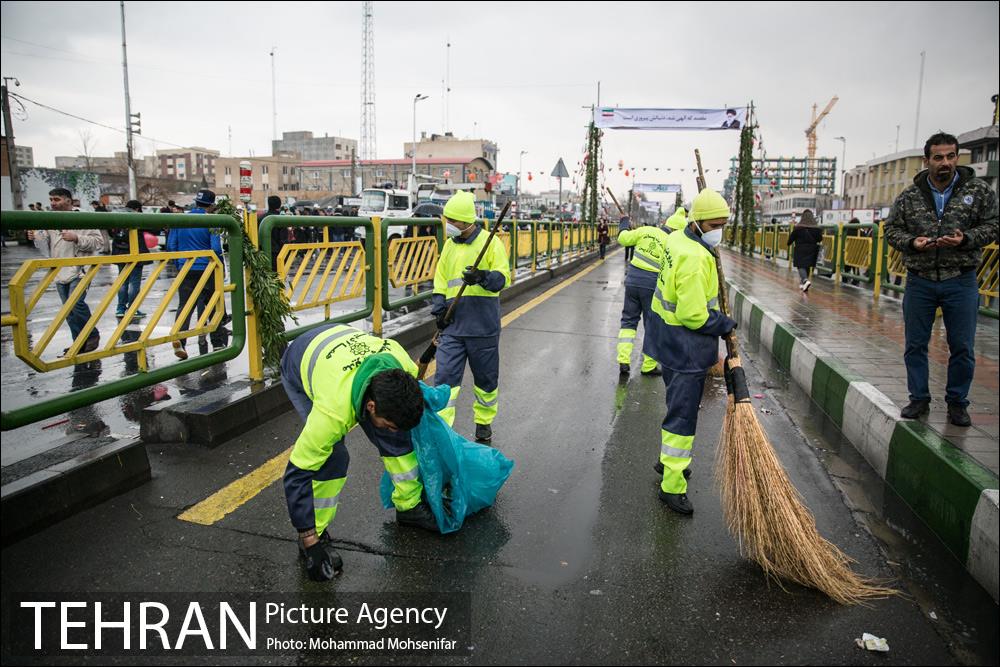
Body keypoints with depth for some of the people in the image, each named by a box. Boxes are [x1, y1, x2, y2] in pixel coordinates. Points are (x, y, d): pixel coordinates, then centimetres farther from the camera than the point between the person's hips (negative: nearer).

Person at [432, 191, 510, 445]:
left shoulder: (490, 241, -6)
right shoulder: (449, 244, 12)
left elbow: (503, 278, -10)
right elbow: (440, 280, 17)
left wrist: (483, 277, -30)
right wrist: (439, 308, 4)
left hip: (483, 326, -4)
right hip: (452, 325, 4)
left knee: (486, 377, 11)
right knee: (445, 376, -3)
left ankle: (484, 423, 31)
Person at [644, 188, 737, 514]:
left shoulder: (677, 240, 5)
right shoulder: (695, 259, -26)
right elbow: (694, 316, -26)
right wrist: (725, 324, -11)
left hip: (671, 341, 10)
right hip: (685, 349, -10)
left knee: (680, 406, 24)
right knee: (683, 415, -2)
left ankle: (669, 460, 41)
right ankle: (672, 485, 8)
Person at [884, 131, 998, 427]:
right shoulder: (908, 197, 2)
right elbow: (891, 229, 7)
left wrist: (966, 239, -16)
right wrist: (911, 242, -12)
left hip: (961, 283, -1)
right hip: (920, 282, 1)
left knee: (962, 348, 5)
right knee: (915, 345, 8)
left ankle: (957, 403, 22)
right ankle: (919, 399, 23)